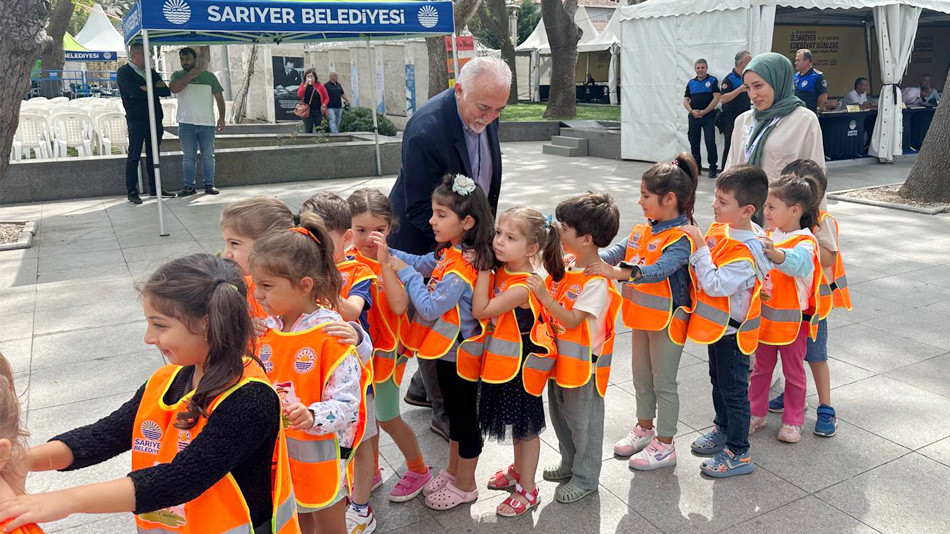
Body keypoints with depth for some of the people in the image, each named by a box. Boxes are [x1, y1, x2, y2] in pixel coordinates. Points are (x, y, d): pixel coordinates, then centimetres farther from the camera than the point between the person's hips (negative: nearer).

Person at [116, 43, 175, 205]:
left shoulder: (151, 72, 17)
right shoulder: (123, 72, -1)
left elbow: (166, 91, 6)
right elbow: (136, 93, -18)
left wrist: (149, 89, -8)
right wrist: (156, 88, -6)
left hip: (155, 119, 6)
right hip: (136, 120, -6)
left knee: (154, 155, 10)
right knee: (134, 156, -3)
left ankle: (154, 188, 18)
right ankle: (132, 191, 0)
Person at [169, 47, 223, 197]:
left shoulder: (209, 76, 7)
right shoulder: (177, 75, 7)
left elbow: (219, 97, 9)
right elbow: (174, 88, -14)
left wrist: (221, 117, 1)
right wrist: (190, 75, -11)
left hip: (207, 123, 0)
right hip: (186, 123, 0)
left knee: (208, 155, 3)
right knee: (188, 156, 2)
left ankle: (209, 184, 10)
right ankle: (189, 186, 7)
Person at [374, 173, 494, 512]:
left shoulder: (460, 269, -29)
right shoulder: (449, 253, -1)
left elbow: (430, 307, -27)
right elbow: (421, 264, 9)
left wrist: (406, 273, -21)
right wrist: (389, 254, -7)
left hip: (459, 355, -9)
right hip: (449, 351, 9)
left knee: (465, 417, 9)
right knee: (454, 413, 23)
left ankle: (465, 486, 28)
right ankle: (452, 472, 42)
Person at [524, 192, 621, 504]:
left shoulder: (597, 282, -25)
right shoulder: (566, 264, 0)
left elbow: (572, 320, -27)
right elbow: (552, 299, 10)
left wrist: (544, 296, -34)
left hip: (582, 361, -9)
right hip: (559, 358, 9)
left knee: (583, 419, 9)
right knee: (560, 415, 22)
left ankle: (585, 478, 27)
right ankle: (569, 465, 43)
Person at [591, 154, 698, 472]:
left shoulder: (681, 239, -22)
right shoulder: (643, 231, 5)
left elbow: (660, 269, -37)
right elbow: (618, 251, -2)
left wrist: (617, 272, -49)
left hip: (667, 320, -8)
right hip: (642, 316, 8)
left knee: (663, 382, 5)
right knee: (641, 376, 21)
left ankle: (664, 446, 19)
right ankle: (644, 428, 40)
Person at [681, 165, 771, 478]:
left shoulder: (747, 252, -30)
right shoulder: (722, 228, -1)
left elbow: (715, 284, -33)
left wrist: (700, 247, -31)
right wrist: (698, 244, -2)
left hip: (733, 330, -9)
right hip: (716, 324, 9)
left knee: (733, 390, 4)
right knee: (718, 380, 25)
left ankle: (739, 454, 18)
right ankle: (723, 428, 45)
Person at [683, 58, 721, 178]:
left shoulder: (712, 81, 2)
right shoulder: (691, 83, 13)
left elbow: (716, 98, -7)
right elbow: (685, 100, 12)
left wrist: (704, 111, -13)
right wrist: (691, 111, -7)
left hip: (708, 116, -4)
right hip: (693, 117, 4)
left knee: (710, 142, -10)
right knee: (694, 142, 7)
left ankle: (713, 167, -3)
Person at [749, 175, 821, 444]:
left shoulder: (805, 242, -17)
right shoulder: (768, 237, 3)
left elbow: (797, 262, -41)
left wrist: (776, 254, -59)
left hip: (792, 319, -6)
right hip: (764, 316, 6)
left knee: (793, 371, 10)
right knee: (761, 367, 16)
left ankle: (792, 421, 24)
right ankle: (756, 414, 29)